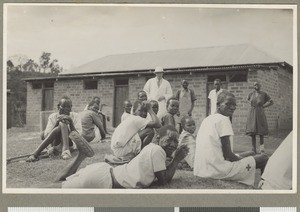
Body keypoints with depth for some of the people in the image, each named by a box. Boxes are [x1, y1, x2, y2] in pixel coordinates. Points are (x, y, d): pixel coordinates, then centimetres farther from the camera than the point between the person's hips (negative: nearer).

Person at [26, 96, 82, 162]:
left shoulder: (75, 116, 5)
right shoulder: (53, 117, 7)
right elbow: (46, 136, -5)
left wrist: (71, 122, -18)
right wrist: (57, 123, -17)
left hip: (70, 144, -1)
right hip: (57, 143, 1)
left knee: (62, 124, -24)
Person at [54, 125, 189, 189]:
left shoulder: (152, 148, 12)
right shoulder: (158, 151, -15)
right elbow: (164, 180, -12)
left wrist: (175, 157, 12)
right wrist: (176, 160, -4)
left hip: (104, 170, 9)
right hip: (100, 180, -9)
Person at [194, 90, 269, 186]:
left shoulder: (207, 119, 15)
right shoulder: (223, 120, -11)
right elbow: (227, 154, -15)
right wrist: (242, 160, 4)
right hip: (219, 171, -9)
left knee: (250, 153, 26)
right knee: (264, 158, 1)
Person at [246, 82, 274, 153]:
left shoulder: (264, 94, -4)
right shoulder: (251, 94, 4)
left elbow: (271, 102, 5)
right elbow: (248, 98, 28)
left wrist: (263, 106, 0)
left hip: (260, 113, -2)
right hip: (252, 113, 2)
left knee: (261, 131, -2)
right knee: (252, 131, 1)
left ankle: (261, 145, 18)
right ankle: (253, 149, 6)